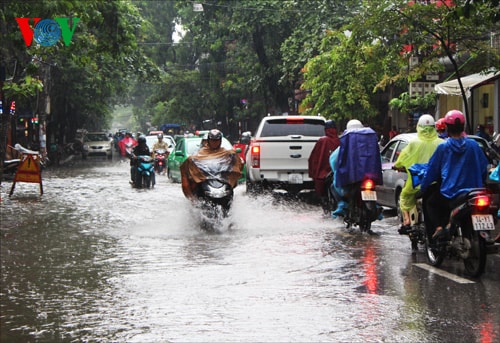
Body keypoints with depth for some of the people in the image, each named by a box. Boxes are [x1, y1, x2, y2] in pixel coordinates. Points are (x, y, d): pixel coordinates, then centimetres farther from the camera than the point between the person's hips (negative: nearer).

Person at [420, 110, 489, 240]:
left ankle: (438, 227, -1)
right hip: (474, 192, 3)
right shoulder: (473, 145, 1)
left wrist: (423, 188, 12)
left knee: (429, 202, 21)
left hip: (450, 193, -3)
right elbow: (484, 168, 6)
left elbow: (432, 170, 1)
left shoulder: (443, 147, -5)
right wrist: (480, 184, 22)